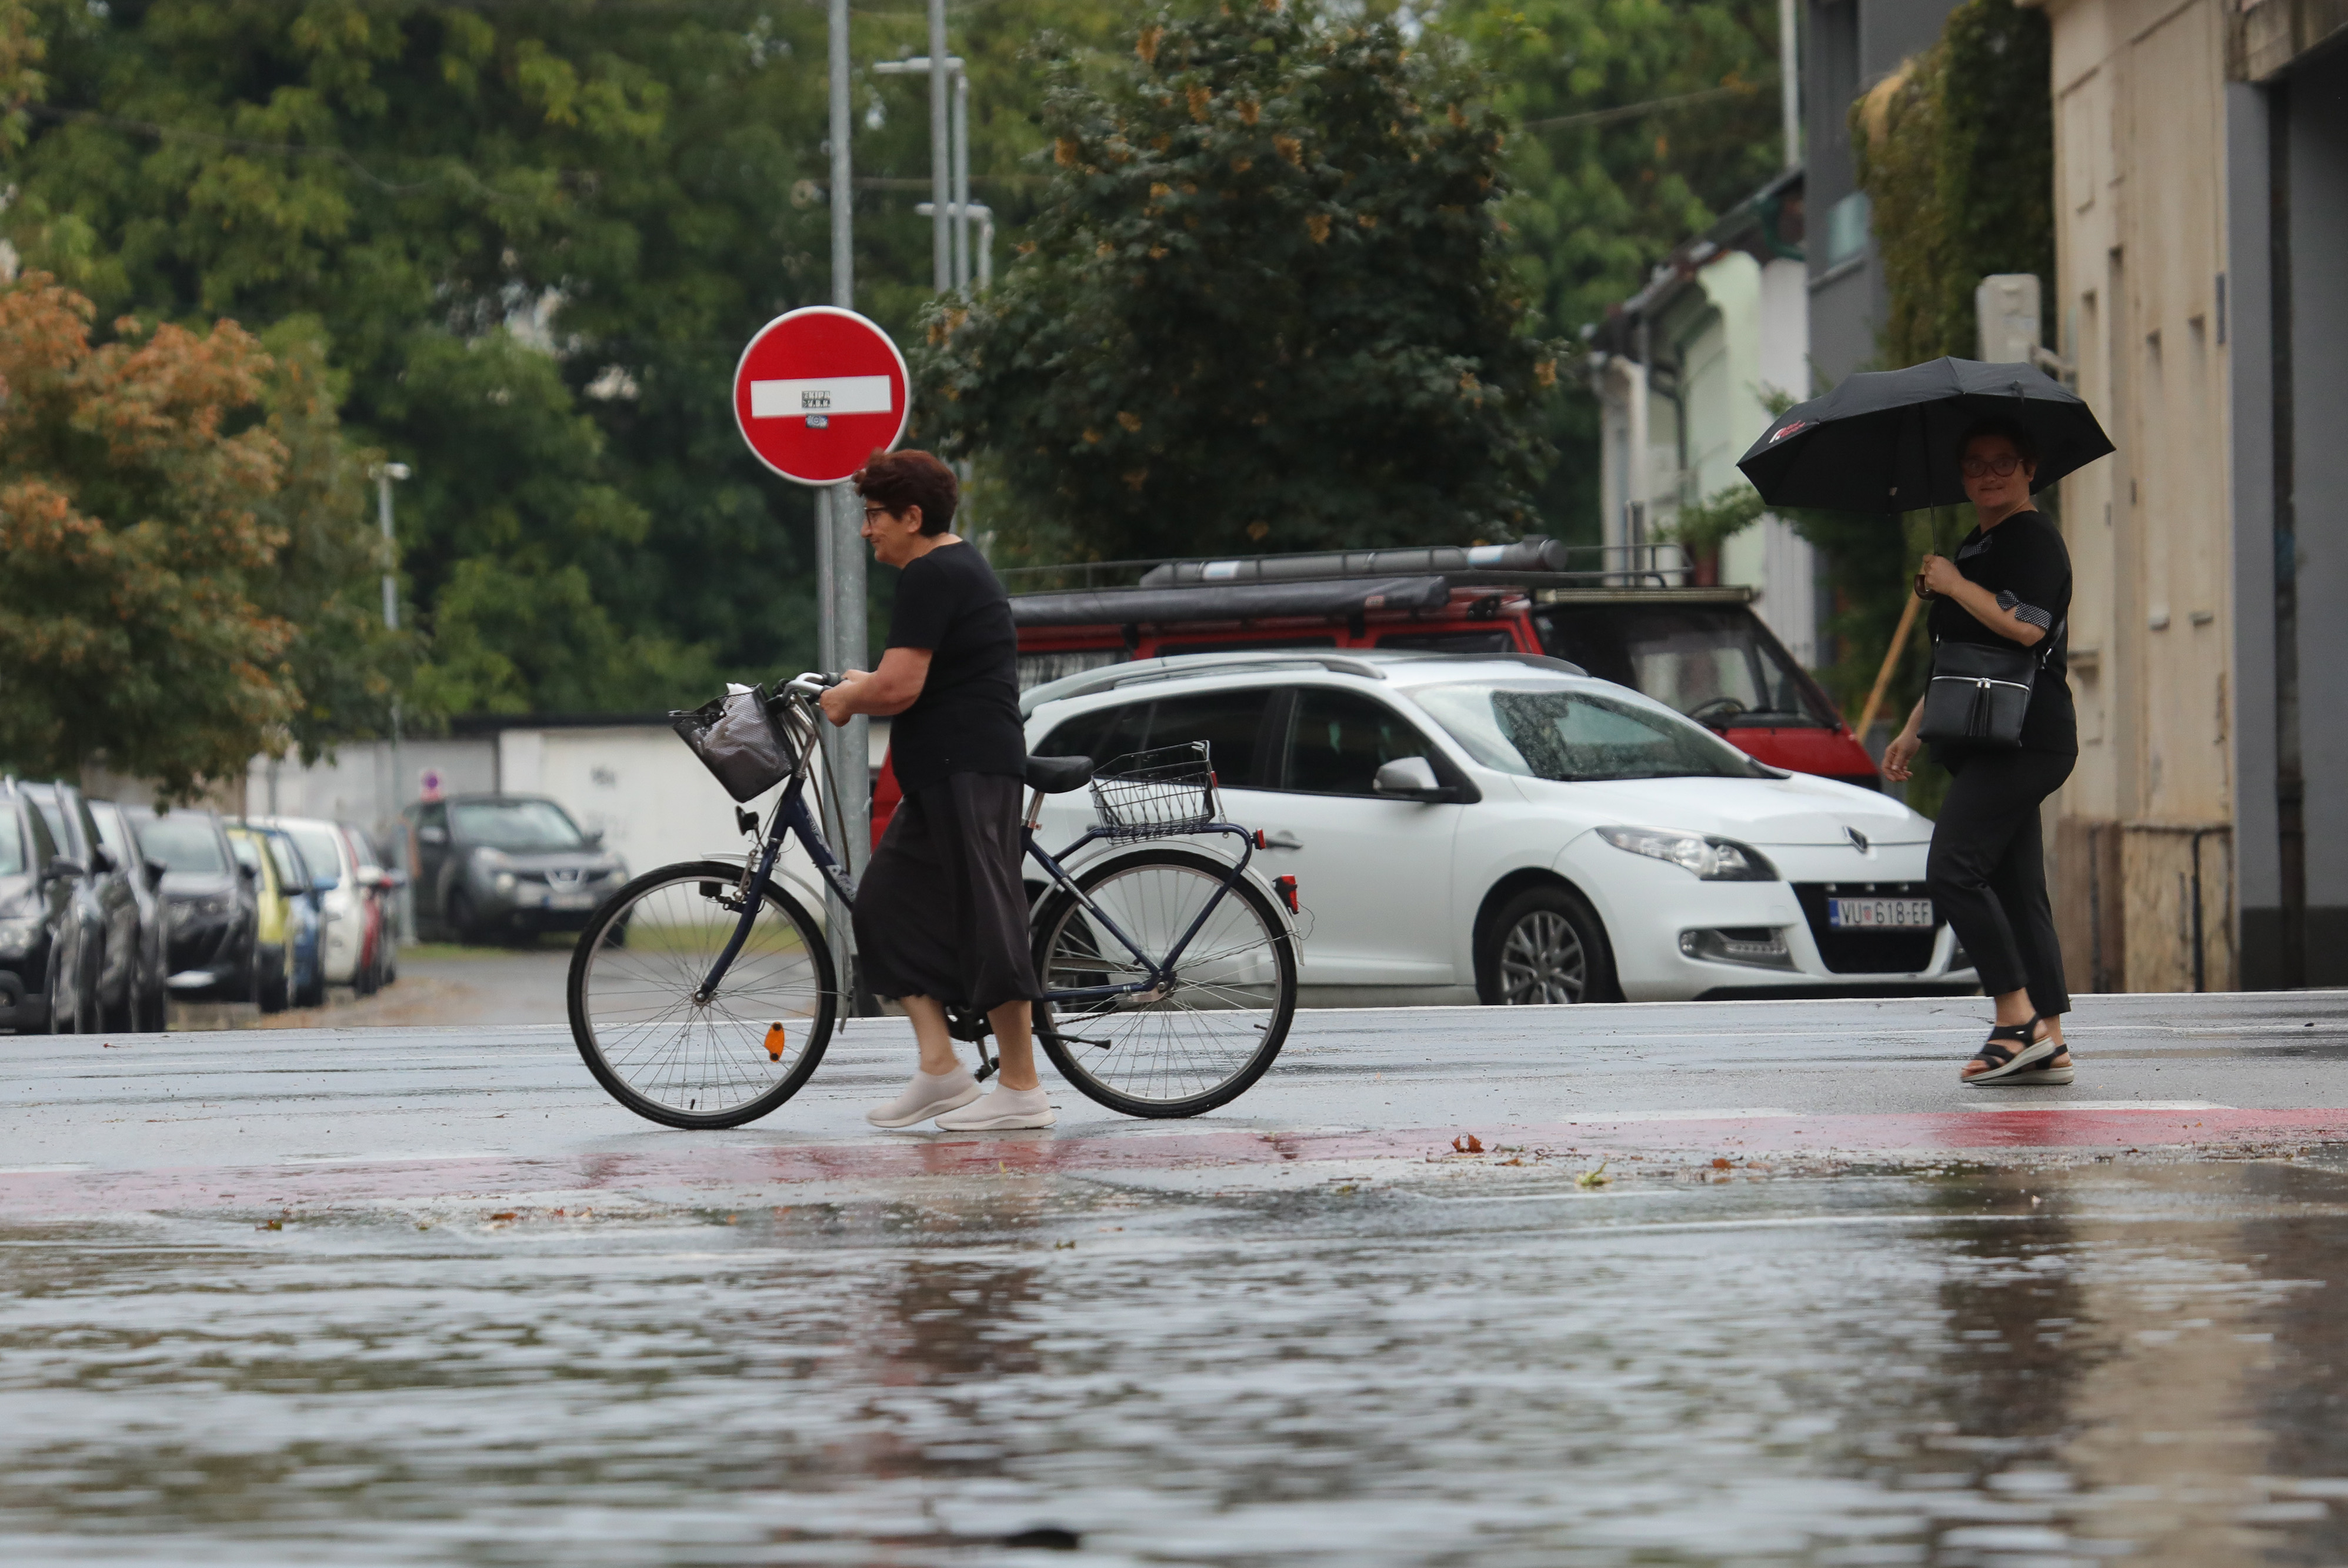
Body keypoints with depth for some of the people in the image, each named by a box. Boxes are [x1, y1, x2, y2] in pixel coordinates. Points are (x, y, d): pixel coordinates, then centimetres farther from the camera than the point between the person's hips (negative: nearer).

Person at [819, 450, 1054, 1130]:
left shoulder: (932, 576, -13)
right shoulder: (957, 565, 20)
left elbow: (900, 688, -21)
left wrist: (846, 699, -3)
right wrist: (864, 686, 20)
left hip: (968, 772, -11)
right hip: (945, 774, 11)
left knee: (986, 922, -8)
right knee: (886, 907, 9)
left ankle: (1021, 1090, -5)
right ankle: (939, 1068, 6)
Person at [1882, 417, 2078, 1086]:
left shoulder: (2033, 539, -7)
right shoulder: (1976, 544, 24)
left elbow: (2025, 627, -23)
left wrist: (1952, 584, -12)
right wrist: (1914, 731, 29)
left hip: (2022, 738, -10)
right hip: (1992, 745, 10)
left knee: (1953, 869, -18)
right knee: (2016, 890, 5)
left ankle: (2019, 1022, -17)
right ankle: (2049, 1046, 3)